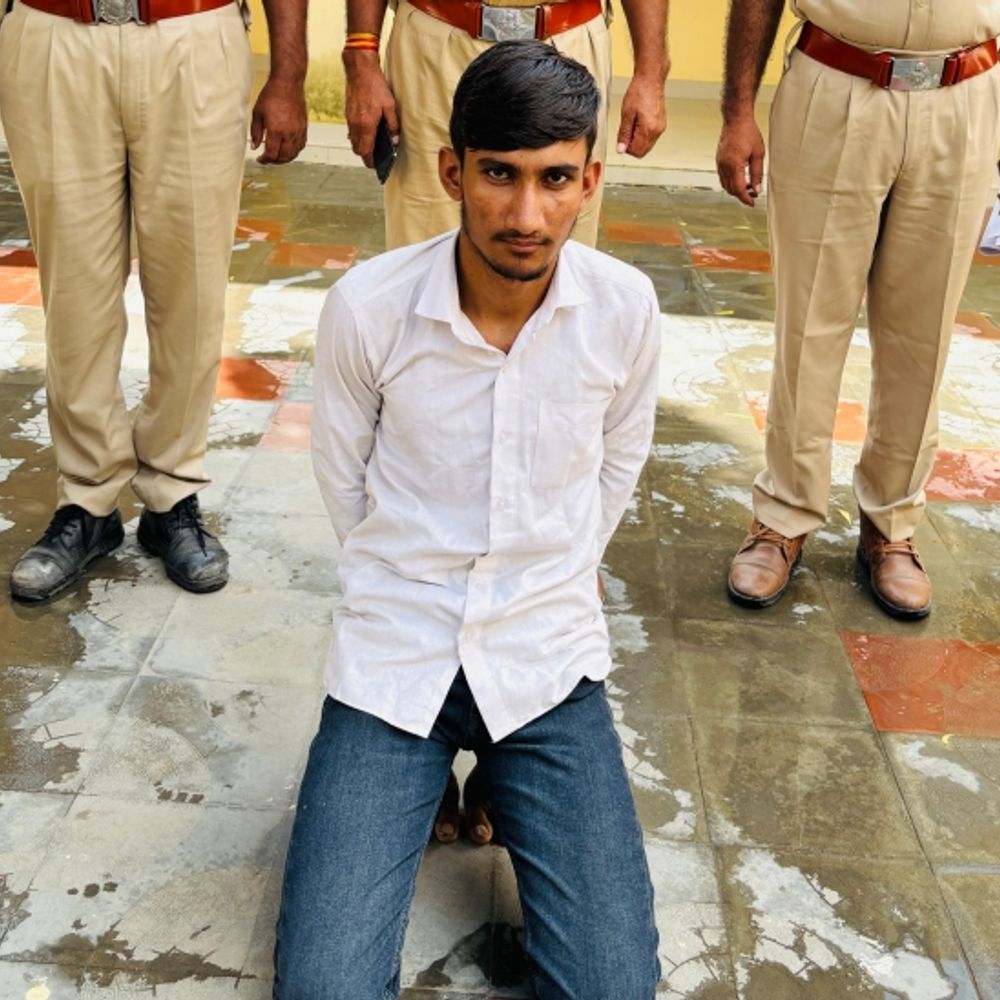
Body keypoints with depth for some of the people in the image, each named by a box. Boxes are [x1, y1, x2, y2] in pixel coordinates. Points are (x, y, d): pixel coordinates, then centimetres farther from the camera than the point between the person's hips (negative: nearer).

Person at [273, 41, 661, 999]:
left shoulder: (625, 306, -10)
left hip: (547, 657, 1)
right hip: (392, 656, -1)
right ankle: (437, 765, 16)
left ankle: (491, 766, 17)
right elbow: (344, 477, 3)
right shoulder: (366, 305, -14)